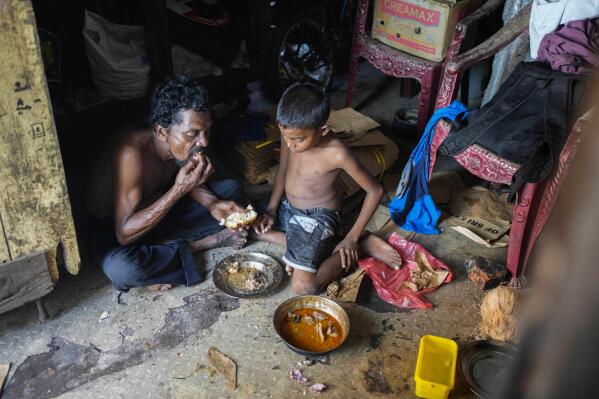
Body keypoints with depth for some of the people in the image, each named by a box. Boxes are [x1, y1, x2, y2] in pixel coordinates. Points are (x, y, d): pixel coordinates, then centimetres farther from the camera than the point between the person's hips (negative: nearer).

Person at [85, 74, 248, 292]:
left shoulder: (181, 145, -17)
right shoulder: (132, 153, -36)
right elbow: (125, 234, -36)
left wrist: (212, 203, -14)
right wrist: (179, 190, -42)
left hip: (156, 208, 6)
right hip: (111, 227, -6)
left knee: (231, 189, 3)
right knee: (120, 268, -40)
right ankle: (193, 245, -12)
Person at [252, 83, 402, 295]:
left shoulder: (337, 154, -28)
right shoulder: (291, 134, -12)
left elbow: (375, 190, -17)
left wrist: (352, 238, -16)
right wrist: (271, 209, 2)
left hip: (318, 218, -8)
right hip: (289, 209, 8)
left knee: (303, 286, -20)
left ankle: (360, 246, 1)